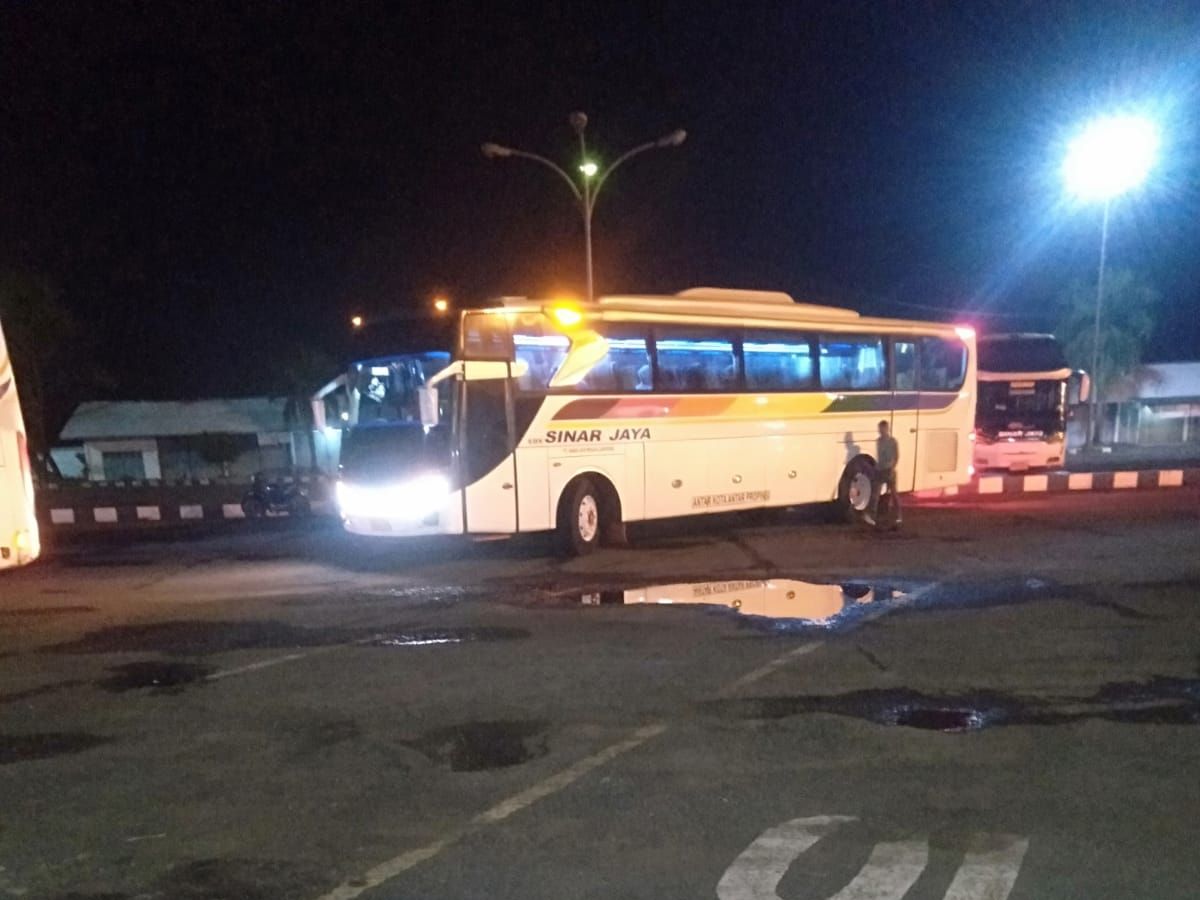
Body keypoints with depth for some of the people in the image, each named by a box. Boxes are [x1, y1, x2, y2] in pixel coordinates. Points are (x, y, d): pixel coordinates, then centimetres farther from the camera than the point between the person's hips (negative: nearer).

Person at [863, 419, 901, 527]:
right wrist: (876, 467, 13)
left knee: (893, 493, 7)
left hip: (889, 471, -5)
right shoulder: (879, 441, 9)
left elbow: (897, 457, -10)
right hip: (879, 470, 5)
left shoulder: (893, 441, -8)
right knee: (874, 492, -8)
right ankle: (870, 516, -15)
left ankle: (897, 517, 19)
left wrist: (892, 468, -20)